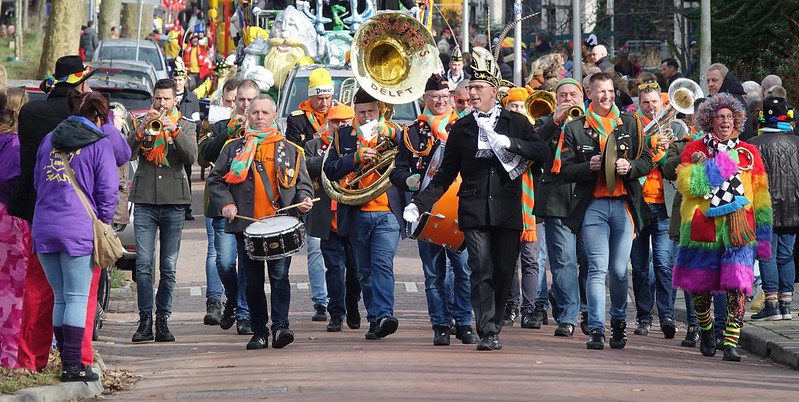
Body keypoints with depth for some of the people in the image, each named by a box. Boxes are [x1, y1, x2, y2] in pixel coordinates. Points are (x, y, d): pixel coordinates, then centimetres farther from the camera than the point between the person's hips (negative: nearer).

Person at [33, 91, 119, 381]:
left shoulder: (50, 140, 14)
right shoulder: (99, 144, -3)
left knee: (60, 298, 13)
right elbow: (107, 190, -6)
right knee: (77, 298, -1)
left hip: (44, 227, 5)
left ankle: (67, 363, 14)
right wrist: (103, 223, 5)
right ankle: (72, 366, -4)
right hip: (78, 230, -5)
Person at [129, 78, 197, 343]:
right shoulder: (143, 124, 11)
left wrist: (174, 130, -19)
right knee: (144, 264, -6)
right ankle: (145, 321, -3)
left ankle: (163, 320, 8)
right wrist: (143, 129, -19)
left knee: (169, 267, 3)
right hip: (145, 201, 0)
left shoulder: (185, 126, 10)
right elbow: (127, 152, -4)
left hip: (174, 202, 0)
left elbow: (191, 157, -7)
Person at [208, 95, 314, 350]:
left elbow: (303, 183, 15)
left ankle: (280, 327, -15)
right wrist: (226, 203, -4)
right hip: (247, 225, 1)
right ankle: (259, 332, 11)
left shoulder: (290, 150, 12)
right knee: (253, 281, 5)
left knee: (279, 276, -11)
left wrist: (304, 199, -6)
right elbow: (215, 180, 12)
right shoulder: (234, 149, 12)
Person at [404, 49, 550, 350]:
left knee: (504, 272, 2)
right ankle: (487, 333, -14)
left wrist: (510, 143, -15)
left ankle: (493, 327, 15)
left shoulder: (516, 122, 9)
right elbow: (445, 175, 12)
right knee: (482, 271, -10)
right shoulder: (461, 128, 12)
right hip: (474, 210, 0)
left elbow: (542, 152, -2)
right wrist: (420, 204, 3)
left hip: (508, 211, 0)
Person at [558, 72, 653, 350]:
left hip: (625, 205, 2)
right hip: (593, 205, -1)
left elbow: (647, 161, 10)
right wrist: (588, 166, -14)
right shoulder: (575, 128, 7)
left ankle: (618, 321, 25)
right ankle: (596, 330, -10)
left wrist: (629, 167, -10)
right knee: (597, 268, -10)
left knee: (619, 270, 4)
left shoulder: (630, 124, 12)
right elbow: (566, 171, 4)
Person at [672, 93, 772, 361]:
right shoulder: (695, 150, 7)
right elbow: (686, 185, -9)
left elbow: (761, 197, 14)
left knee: (738, 285, -14)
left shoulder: (749, 153, 11)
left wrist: (763, 235, 11)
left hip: (739, 229, 0)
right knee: (700, 286, 8)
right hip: (703, 226, 0)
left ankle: (731, 342, -15)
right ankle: (706, 332, 33)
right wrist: (717, 165, -11)